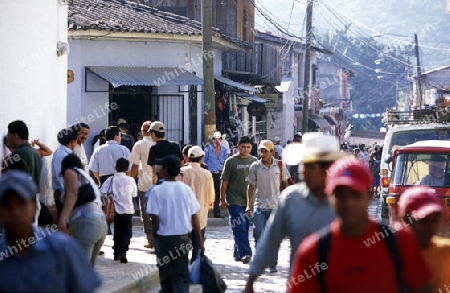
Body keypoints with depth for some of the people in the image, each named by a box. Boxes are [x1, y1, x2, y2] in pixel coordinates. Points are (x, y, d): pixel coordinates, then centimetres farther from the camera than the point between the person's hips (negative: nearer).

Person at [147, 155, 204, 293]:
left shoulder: (157, 191, -11)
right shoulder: (186, 189, -2)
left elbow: (155, 217, -14)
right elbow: (194, 217, 1)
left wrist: (156, 233, 6)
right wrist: (199, 240, 8)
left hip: (164, 238, -2)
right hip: (183, 237, 2)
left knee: (166, 273, 13)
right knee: (181, 274, 3)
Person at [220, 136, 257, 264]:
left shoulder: (254, 161, 9)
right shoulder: (231, 161, -1)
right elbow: (224, 181, 0)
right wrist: (222, 199, -3)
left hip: (249, 201, 4)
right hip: (234, 201, -4)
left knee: (244, 229, 8)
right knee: (239, 228, -10)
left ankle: (238, 254, 18)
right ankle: (246, 253, -14)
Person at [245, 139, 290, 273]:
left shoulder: (280, 165, -1)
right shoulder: (255, 167, 0)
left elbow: (285, 184, 8)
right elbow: (251, 186, 6)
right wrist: (249, 205, 3)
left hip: (275, 206, 0)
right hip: (259, 206, 0)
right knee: (258, 234, -7)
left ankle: (272, 264, 13)